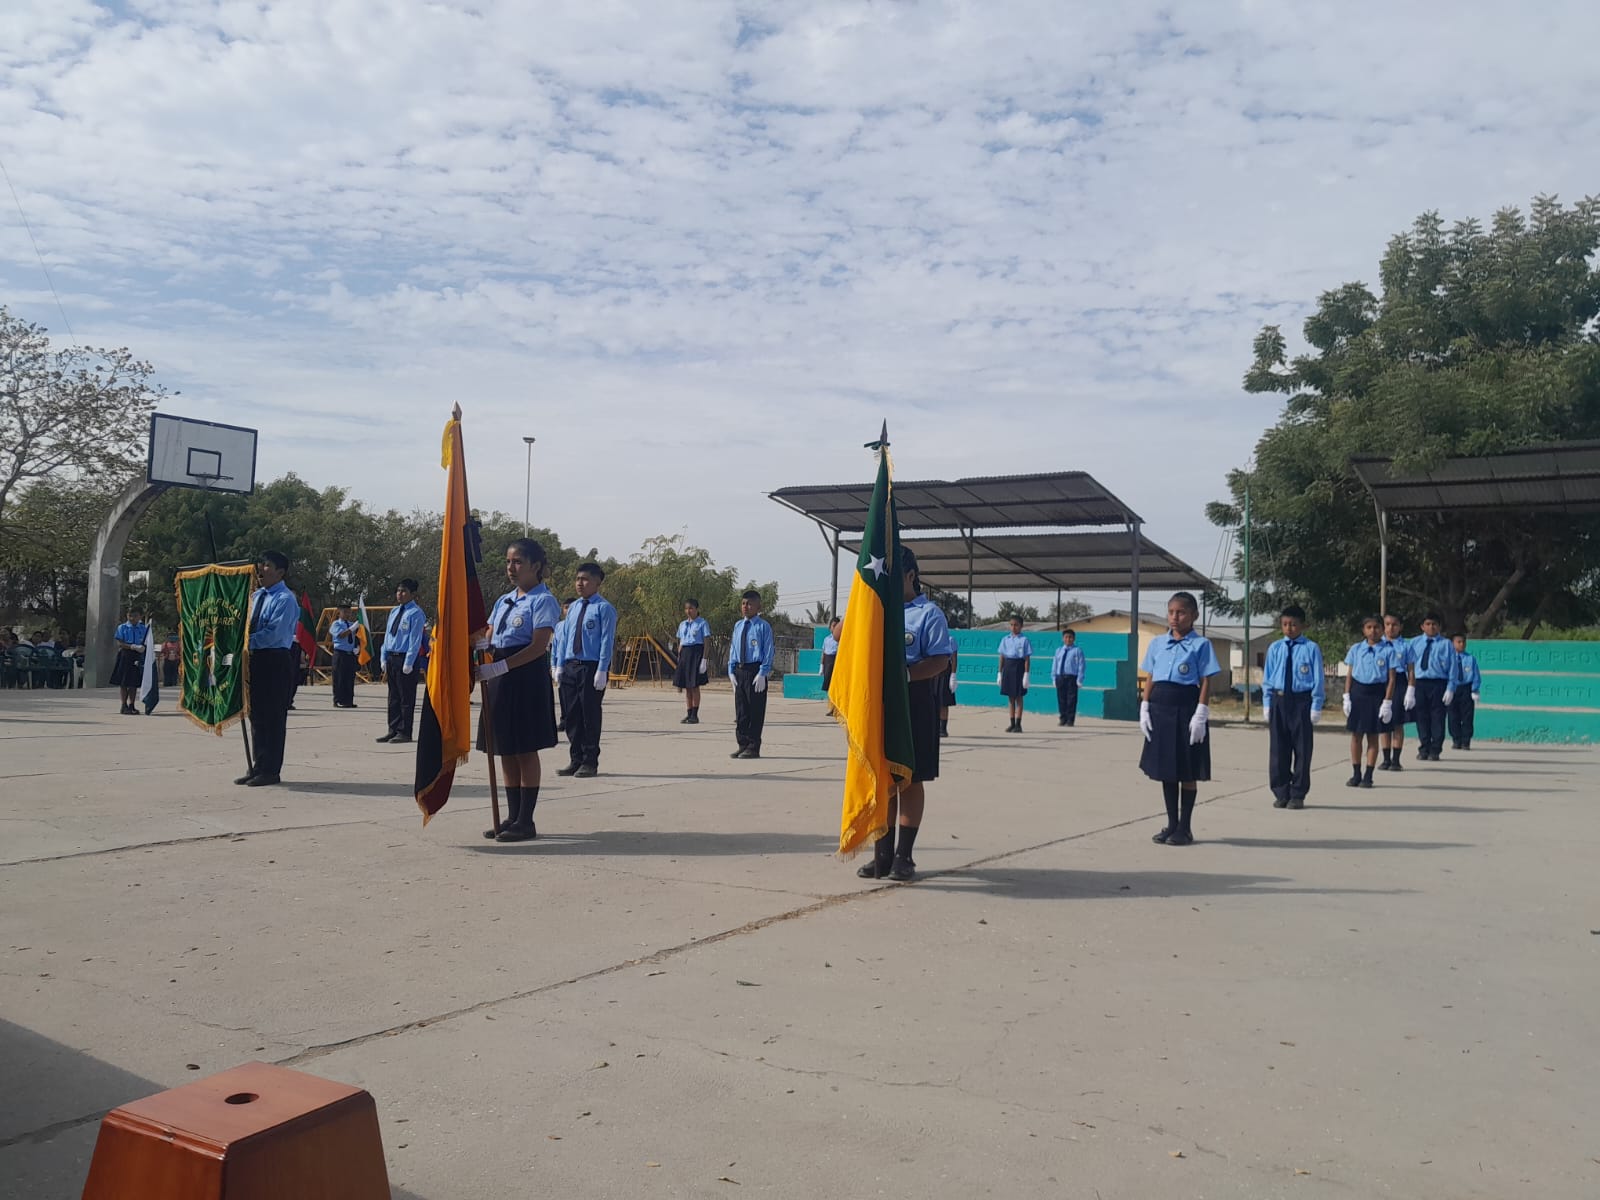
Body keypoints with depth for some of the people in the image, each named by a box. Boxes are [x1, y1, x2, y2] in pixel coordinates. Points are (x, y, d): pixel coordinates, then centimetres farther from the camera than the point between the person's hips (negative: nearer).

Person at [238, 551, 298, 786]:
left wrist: (248, 641, -18)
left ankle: (270, 770, 5)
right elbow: (248, 626, 17)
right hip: (256, 659, 8)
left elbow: (274, 633, -20)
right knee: (257, 714, 12)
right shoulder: (256, 596, 14)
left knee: (273, 716, -2)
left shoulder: (285, 599, -12)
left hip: (276, 661, -8)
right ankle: (258, 766, 21)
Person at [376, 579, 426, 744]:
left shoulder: (416, 613, -11)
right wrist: (385, 660, 11)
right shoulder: (394, 611, 13)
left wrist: (407, 665, -16)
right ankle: (393, 730, 20)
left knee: (406, 698, 0)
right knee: (393, 697, 13)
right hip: (391, 657, 8)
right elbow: (387, 635, 17)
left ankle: (404, 732, 7)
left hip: (405, 658, -8)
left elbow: (415, 641, -14)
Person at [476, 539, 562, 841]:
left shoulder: (543, 601, -8)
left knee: (525, 750, -2)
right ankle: (513, 817, 20)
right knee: (506, 750, 11)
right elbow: (489, 639, 13)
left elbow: (539, 646, -17)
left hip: (527, 679, -8)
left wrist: (500, 666, -24)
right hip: (500, 680, 8)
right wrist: (475, 644, -11)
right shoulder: (503, 601, 15)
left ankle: (526, 821, 6)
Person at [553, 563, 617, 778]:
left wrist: (602, 671, -16)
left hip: (592, 667, -6)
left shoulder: (604, 608, -8)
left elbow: (607, 641, -12)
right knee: (572, 716, 9)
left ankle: (590, 762, 11)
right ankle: (576, 760, 20)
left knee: (590, 716, 0)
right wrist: (560, 665, 9)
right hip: (570, 666, 7)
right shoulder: (573, 608, 13)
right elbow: (564, 638, 15)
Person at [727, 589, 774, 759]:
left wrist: (762, 673, -14)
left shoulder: (763, 626, -6)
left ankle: (753, 748, 7)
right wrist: (731, 671, 7)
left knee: (755, 711, 0)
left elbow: (768, 651, -8)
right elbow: (733, 648, 15)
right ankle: (742, 745, 19)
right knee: (740, 711, 10)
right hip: (739, 671, 6)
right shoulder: (738, 625, 12)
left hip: (755, 670, -6)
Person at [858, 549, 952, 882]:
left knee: (909, 780, 3)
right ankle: (882, 856, 16)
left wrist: (906, 673, -26)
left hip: (915, 704, -5)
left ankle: (904, 856, 11)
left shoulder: (929, 614, -3)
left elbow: (941, 661, -11)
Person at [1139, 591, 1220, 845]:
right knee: (1166, 770, 10)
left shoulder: (1200, 645, -3)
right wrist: (1144, 709, 4)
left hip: (1186, 709, -4)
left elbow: (1205, 682, -5)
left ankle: (1185, 827, 12)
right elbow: (1149, 679, 12)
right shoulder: (1157, 643, 10)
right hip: (1160, 709, 5)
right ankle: (1172, 824, 21)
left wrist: (1200, 715, -12)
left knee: (1187, 771, 3)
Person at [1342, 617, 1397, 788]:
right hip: (1357, 692, 2)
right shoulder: (1356, 649, 5)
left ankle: (1368, 776, 11)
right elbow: (1349, 675, 7)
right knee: (1356, 734, 6)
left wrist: (1387, 702, -9)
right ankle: (1356, 774, 15)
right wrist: (1346, 697, 0)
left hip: (1376, 693, -2)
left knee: (1373, 736, 4)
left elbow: (1391, 678, -3)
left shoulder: (1387, 651, -3)